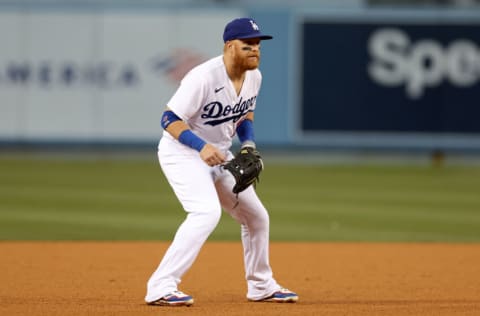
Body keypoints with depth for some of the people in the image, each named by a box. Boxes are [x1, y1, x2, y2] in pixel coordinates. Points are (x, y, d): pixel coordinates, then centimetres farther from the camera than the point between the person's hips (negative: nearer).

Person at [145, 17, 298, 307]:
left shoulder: (254, 76, -1)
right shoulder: (204, 77, -26)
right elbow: (170, 119, -24)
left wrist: (249, 143, -1)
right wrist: (202, 146, -36)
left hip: (219, 155, 8)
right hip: (182, 151, -8)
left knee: (257, 216, 12)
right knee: (207, 212, -29)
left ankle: (261, 287, 33)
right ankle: (161, 288, -30)